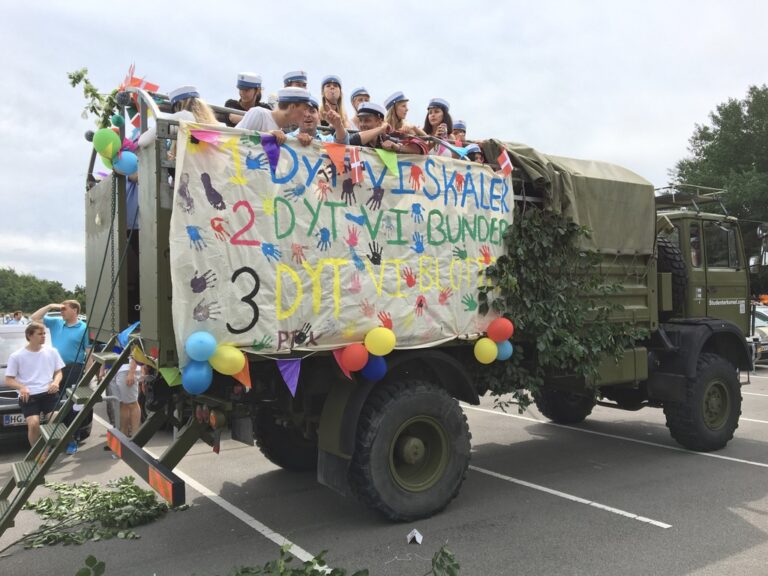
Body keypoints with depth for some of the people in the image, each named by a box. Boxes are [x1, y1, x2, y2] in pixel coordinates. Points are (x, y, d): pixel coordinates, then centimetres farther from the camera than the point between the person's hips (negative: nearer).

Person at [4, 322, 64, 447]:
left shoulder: (52, 351, 11)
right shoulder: (16, 356, 3)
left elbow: (58, 372, 18)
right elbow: (8, 380, 4)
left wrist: (56, 382, -5)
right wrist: (21, 387, -16)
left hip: (49, 393, 2)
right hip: (28, 396, -2)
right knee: (33, 423, -23)